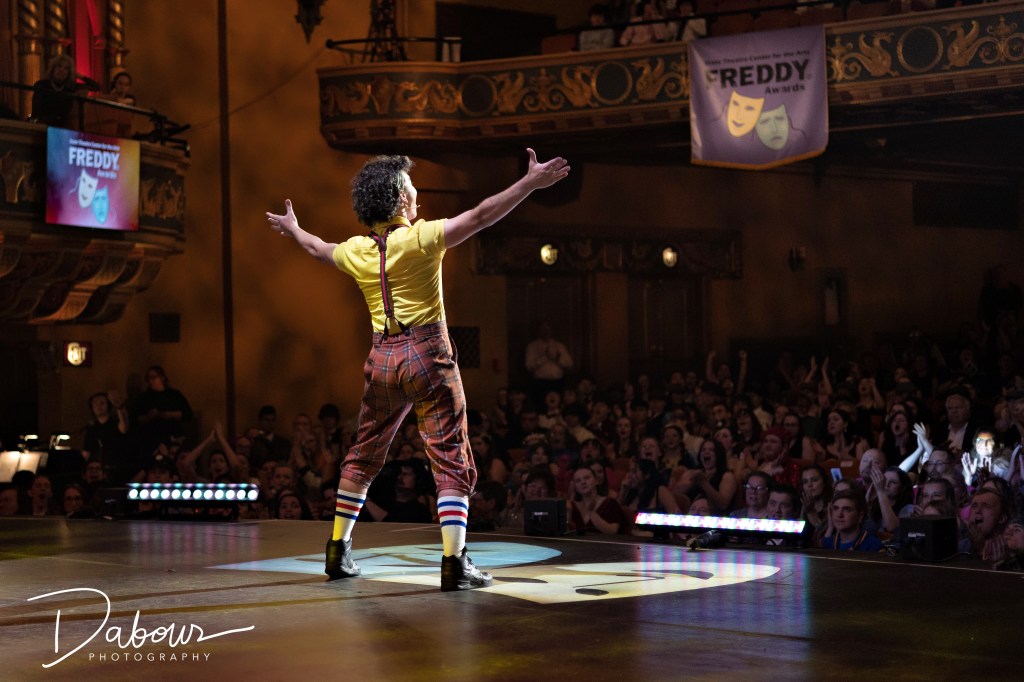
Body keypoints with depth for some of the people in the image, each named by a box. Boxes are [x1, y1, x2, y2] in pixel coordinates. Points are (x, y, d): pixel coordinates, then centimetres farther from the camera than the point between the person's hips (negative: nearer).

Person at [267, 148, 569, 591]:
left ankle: (338, 551, 25)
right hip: (428, 355, -6)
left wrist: (291, 228, 48)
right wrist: (531, 183, -16)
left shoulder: (357, 251, 6)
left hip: (383, 359, 6)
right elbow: (480, 217, -17)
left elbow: (318, 248, 27)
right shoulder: (422, 238, -11)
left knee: (363, 456, 19)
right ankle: (455, 562, -13)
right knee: (451, 459, -4)